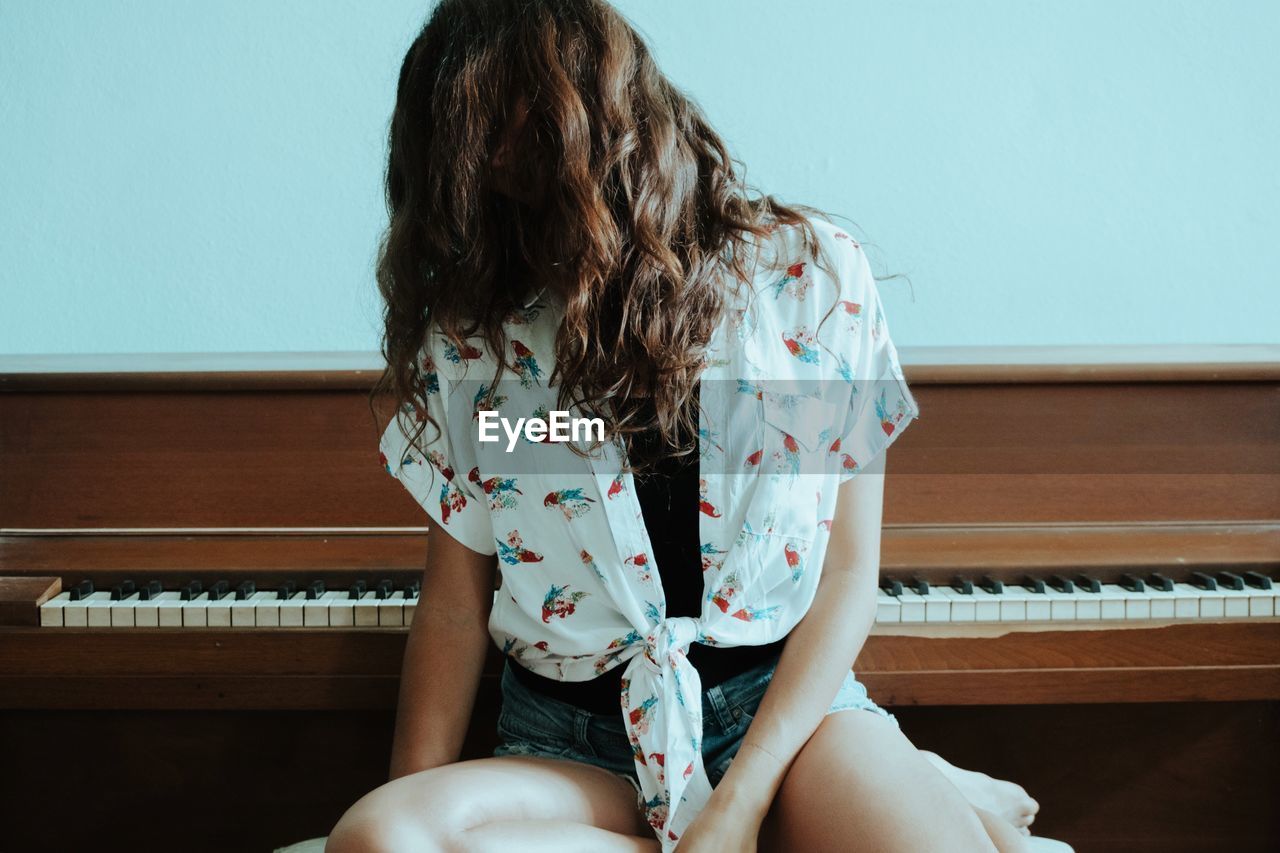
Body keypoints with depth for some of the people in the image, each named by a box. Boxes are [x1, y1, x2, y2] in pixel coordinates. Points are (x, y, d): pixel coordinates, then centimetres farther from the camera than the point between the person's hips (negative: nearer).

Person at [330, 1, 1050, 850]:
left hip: (786, 697, -3)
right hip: (573, 742, 4)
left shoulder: (812, 270, -3)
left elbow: (851, 571, -4)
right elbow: (457, 600, 6)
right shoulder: (470, 334, 0)